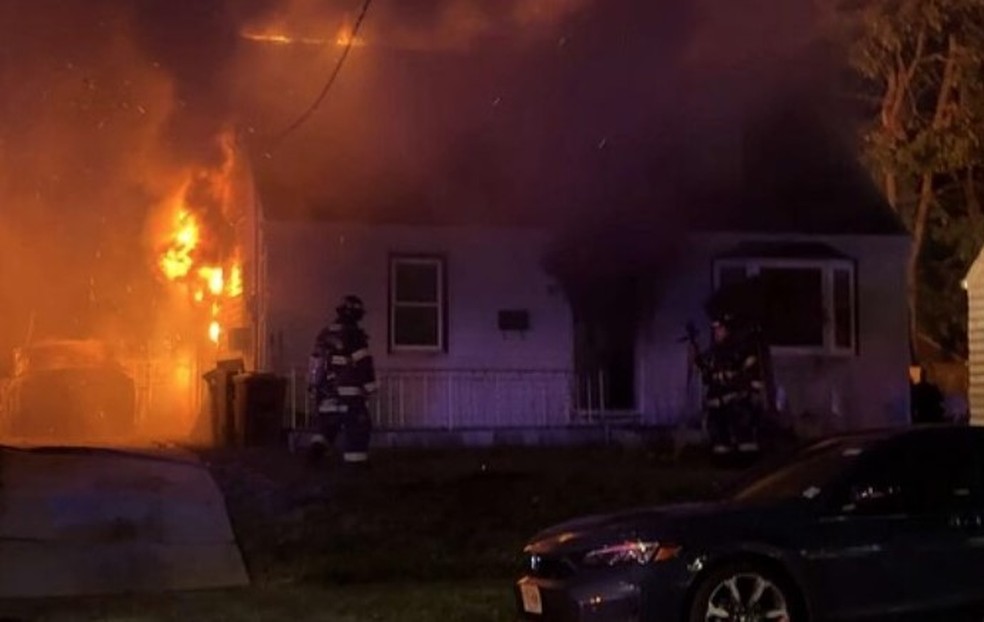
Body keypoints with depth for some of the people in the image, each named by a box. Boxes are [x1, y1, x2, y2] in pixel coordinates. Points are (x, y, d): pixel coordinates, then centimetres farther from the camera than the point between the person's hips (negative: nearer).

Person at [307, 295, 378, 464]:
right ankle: (355, 460, -3)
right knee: (357, 427, -1)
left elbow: (315, 364, 18)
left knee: (327, 423, 18)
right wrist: (369, 387, -8)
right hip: (349, 392, -7)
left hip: (326, 391, 7)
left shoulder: (324, 334, 14)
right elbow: (364, 363, -13)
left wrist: (313, 389, 25)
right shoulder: (354, 335, -9)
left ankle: (317, 448, 1)